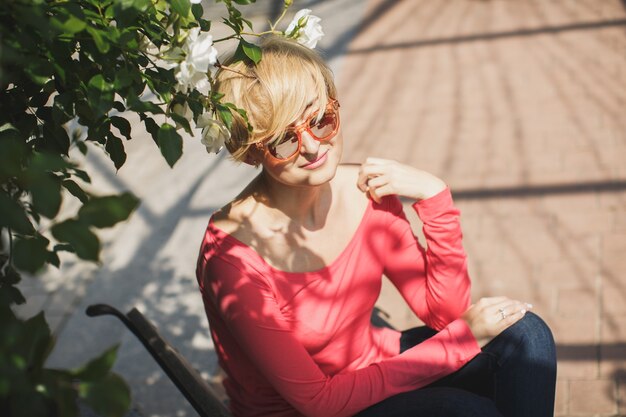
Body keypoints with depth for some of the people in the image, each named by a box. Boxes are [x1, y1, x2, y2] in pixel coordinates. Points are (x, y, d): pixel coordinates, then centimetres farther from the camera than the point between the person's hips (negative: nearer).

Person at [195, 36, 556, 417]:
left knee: (524, 335, -10)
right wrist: (463, 337, -21)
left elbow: (444, 312, -5)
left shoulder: (367, 193, -11)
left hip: (370, 367, 6)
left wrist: (435, 197, -19)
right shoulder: (231, 255, -28)